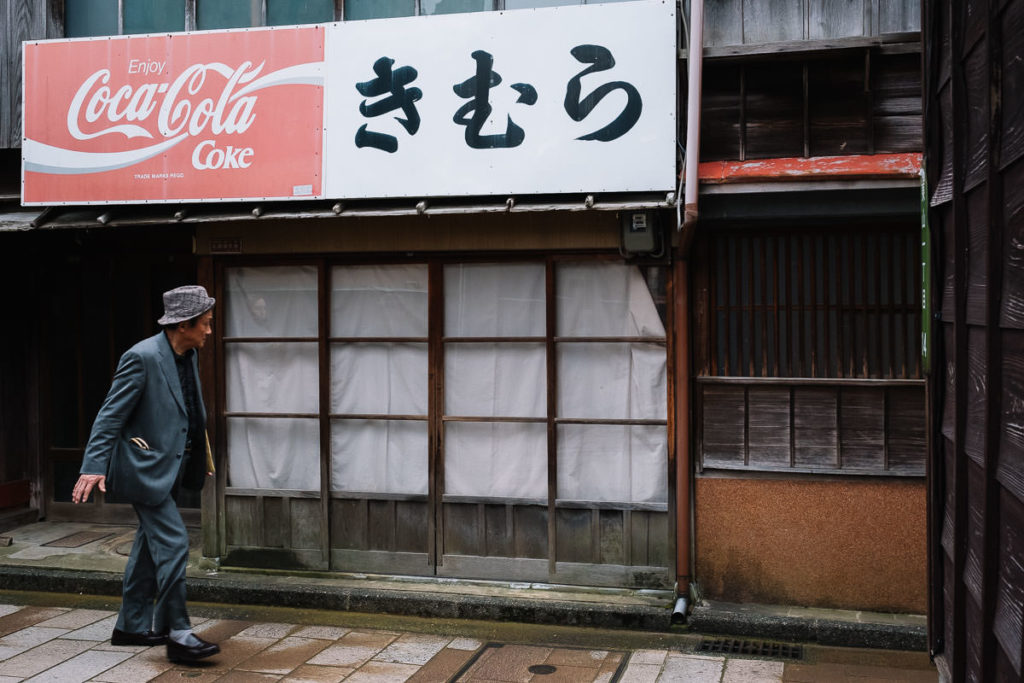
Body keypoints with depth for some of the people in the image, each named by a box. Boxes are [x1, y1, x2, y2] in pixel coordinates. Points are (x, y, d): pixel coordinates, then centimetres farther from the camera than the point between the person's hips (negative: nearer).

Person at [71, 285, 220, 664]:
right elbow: (110, 415, -19)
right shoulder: (143, 357, -18)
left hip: (169, 467, 10)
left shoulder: (188, 357, 8)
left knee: (151, 544, 15)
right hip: (144, 466, -9)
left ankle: (132, 626, 27)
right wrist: (93, 468, -24)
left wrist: (201, 455, 28)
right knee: (172, 541, -12)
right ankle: (178, 634, -7)